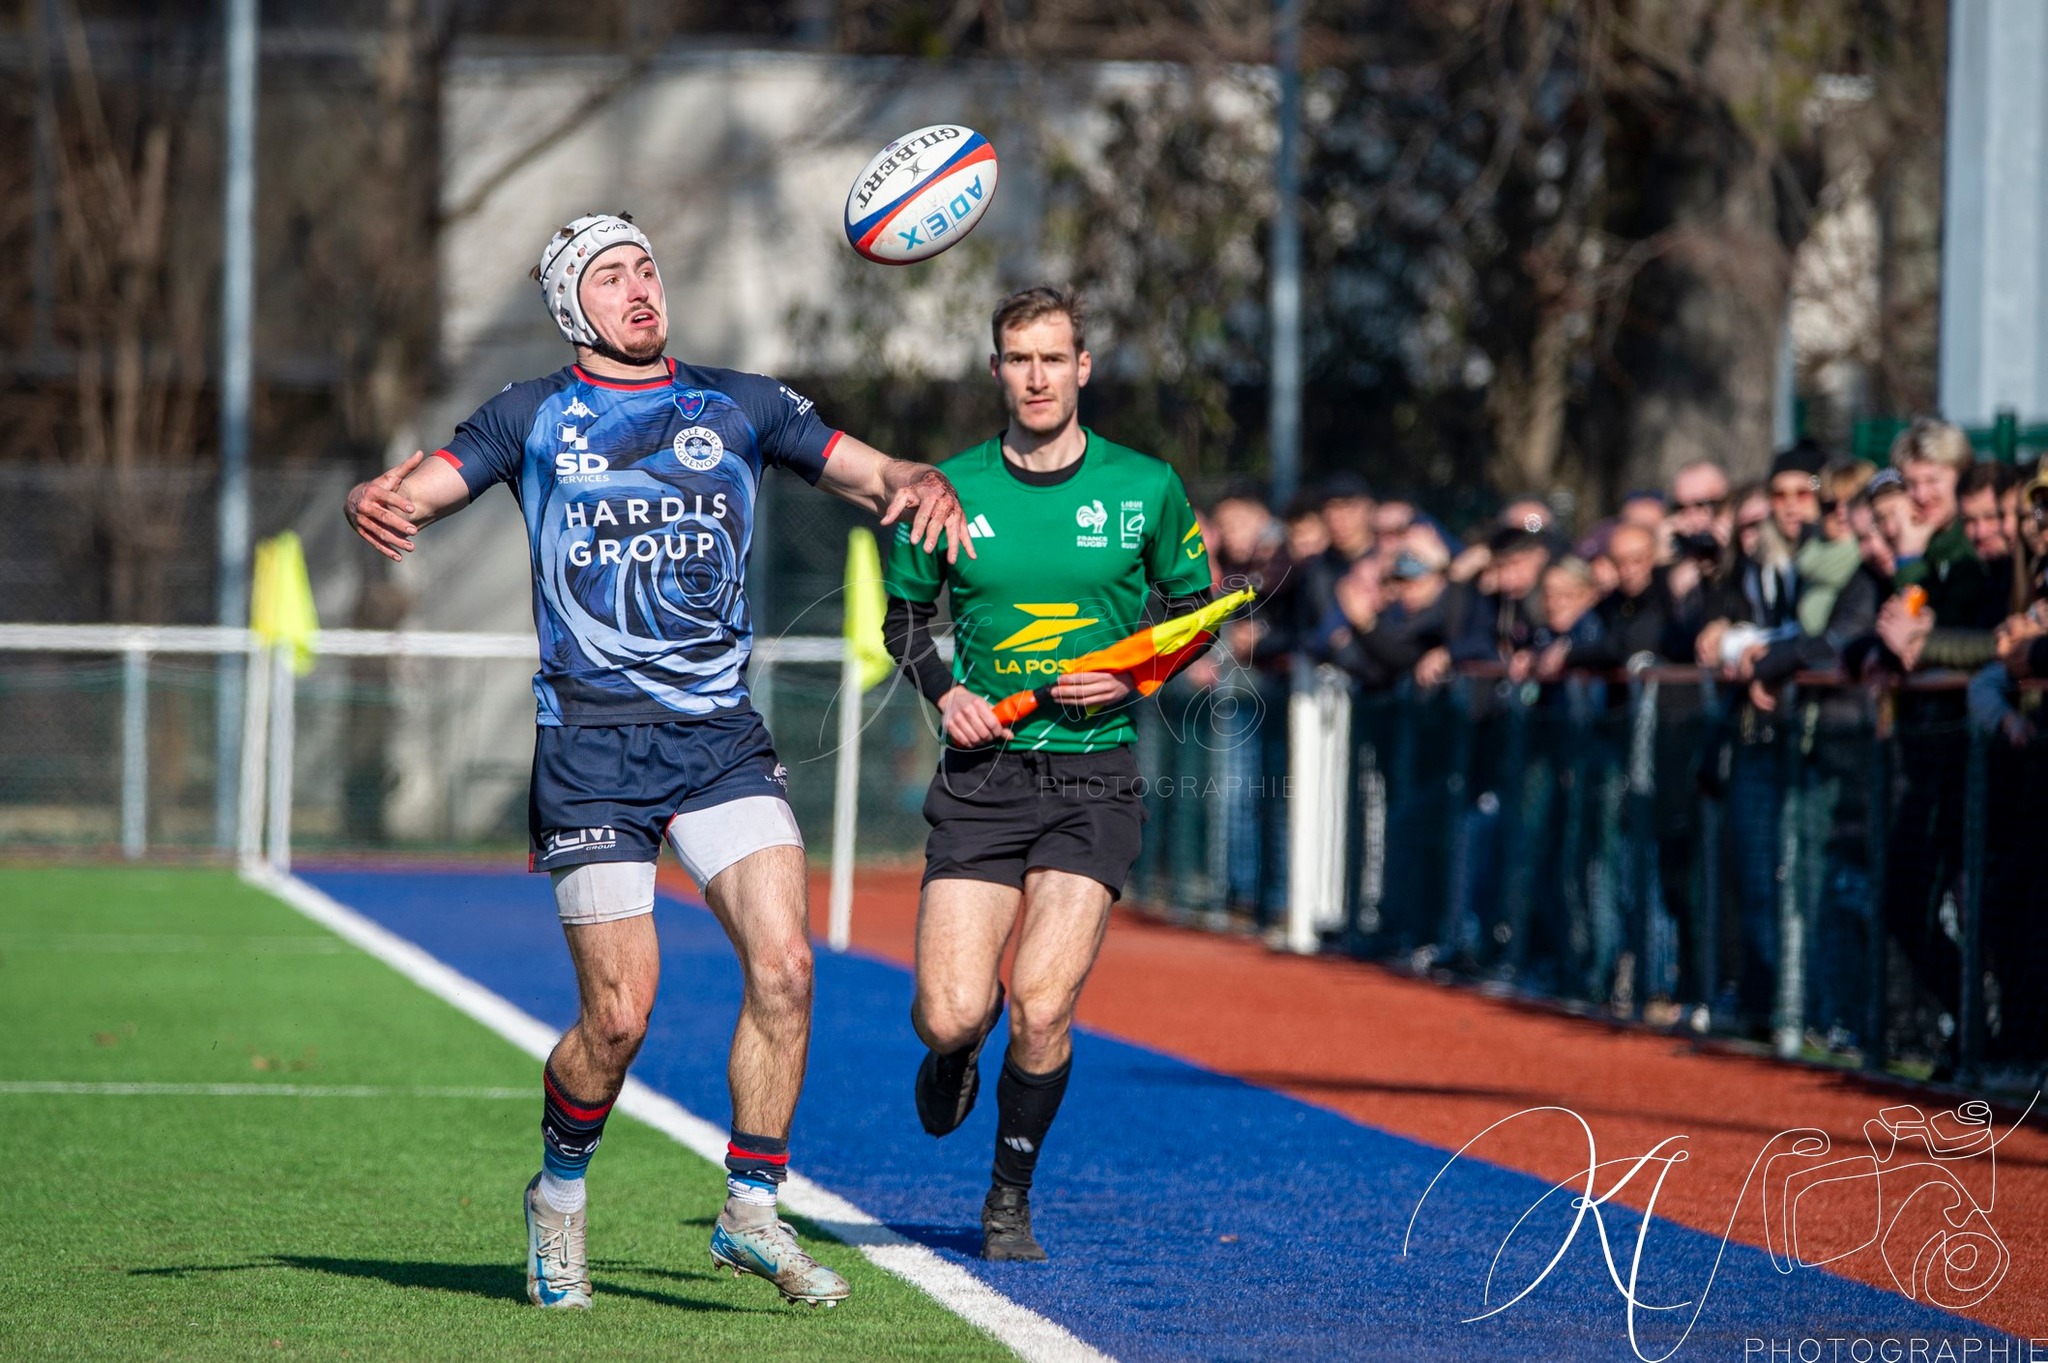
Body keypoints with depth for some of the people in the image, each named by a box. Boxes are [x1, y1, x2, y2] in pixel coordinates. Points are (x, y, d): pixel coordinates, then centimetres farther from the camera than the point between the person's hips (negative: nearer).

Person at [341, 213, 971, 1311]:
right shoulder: (532, 418, 8)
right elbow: (415, 490, -1)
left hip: (718, 739, 2)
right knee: (618, 1015, -7)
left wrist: (923, 487, -12)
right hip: (588, 746, -2)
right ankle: (559, 1197, 21)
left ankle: (751, 1213, 0)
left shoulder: (741, 406, 13)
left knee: (783, 964, -14)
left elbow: (874, 475, 12)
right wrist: (374, 505, -26)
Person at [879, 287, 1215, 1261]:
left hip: (1093, 777, -1)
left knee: (1040, 1011, -13)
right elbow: (904, 618, 16)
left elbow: (1193, 612, 13)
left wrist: (1132, 675, -6)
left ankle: (1012, 1197, 11)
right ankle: (957, 1052, 31)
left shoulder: (1145, 488, 1)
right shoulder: (949, 492, 2)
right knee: (950, 1015, -9)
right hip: (981, 776, 1)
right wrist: (944, 691, -3)